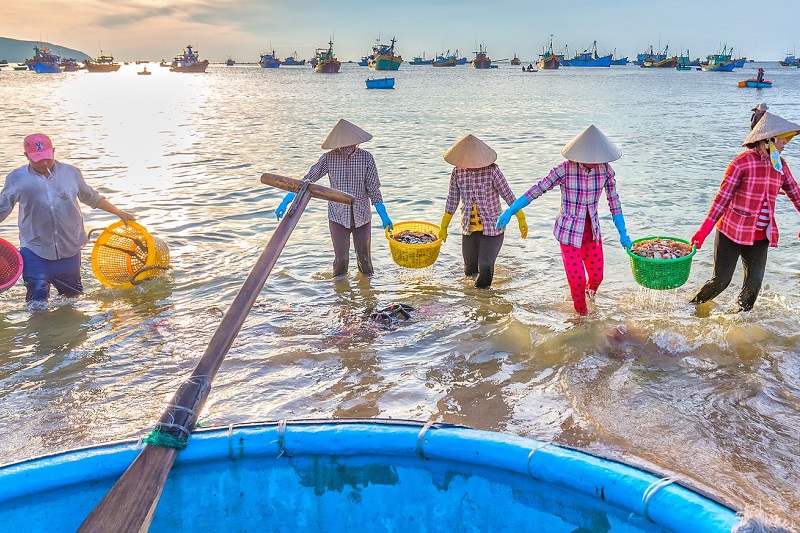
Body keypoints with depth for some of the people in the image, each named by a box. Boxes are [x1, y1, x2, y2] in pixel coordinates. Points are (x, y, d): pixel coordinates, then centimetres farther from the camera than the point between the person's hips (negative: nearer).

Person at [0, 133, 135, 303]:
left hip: (70, 249, 2)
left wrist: (120, 214, 20)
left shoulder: (71, 173, 5)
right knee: (37, 302, -4)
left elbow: (92, 198, 17)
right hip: (35, 251, -2)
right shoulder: (17, 179, -1)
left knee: (74, 296, 15)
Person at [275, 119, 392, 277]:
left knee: (364, 256, 9)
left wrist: (384, 215, -5)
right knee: (341, 258, -1)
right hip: (337, 216, 0)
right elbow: (307, 180, -8)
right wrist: (286, 201, -17)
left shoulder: (366, 157, -5)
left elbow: (373, 188, -2)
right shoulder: (329, 158, -5)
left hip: (362, 216, 1)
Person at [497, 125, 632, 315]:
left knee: (597, 275, 9)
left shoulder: (605, 170, -9)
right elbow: (536, 190, -15)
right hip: (569, 232, -3)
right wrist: (510, 212, -15)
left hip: (592, 231, 3)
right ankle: (582, 314, 24)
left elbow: (614, 201, 1)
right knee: (577, 278, -3)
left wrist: (623, 234, 3)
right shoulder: (565, 170, -20)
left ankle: (590, 293, 46)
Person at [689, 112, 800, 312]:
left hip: (760, 236, 6)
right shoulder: (743, 161, -11)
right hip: (732, 231, -5)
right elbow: (722, 197, -12)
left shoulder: (781, 166, 7)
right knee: (721, 280, -3)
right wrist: (704, 231, -16)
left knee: (754, 283, 4)